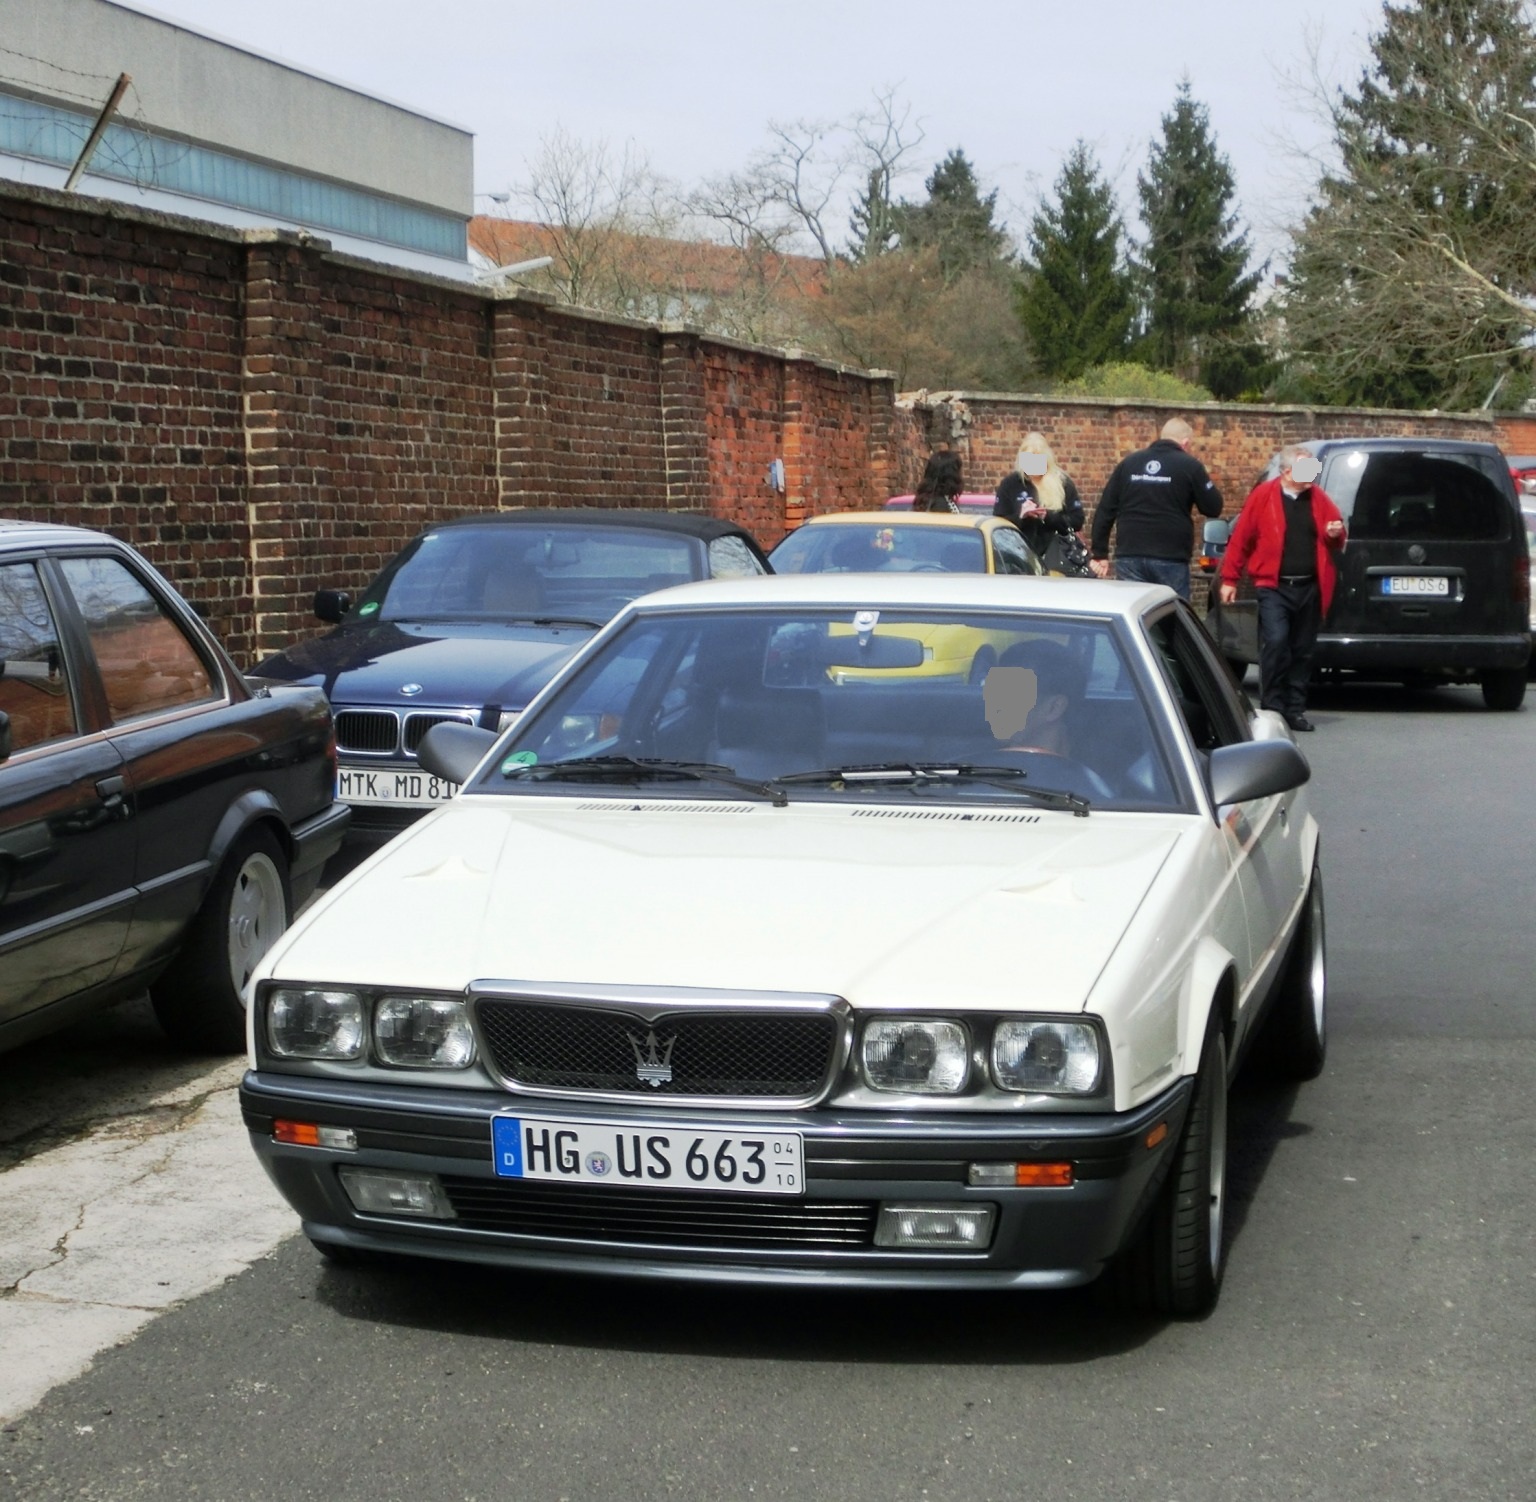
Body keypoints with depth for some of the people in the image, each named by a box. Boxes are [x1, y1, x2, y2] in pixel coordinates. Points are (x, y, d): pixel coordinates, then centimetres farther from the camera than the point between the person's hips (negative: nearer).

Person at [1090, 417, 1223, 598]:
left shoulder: (1128, 462, 10)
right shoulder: (1189, 466, -1)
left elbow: (1105, 510, 8)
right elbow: (1214, 508, 1)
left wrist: (1100, 554, 10)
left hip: (1129, 558, 3)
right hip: (1171, 560, -3)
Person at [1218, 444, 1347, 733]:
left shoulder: (1318, 498, 10)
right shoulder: (1263, 496, -3)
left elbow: (1336, 539, 20)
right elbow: (1241, 539, -2)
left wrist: (1336, 534, -5)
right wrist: (1229, 579, -3)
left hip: (1309, 588, 5)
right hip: (1273, 587, -5)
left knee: (1303, 650, 8)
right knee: (1276, 642, -17)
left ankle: (1295, 709, 17)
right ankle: (1272, 708, -6)